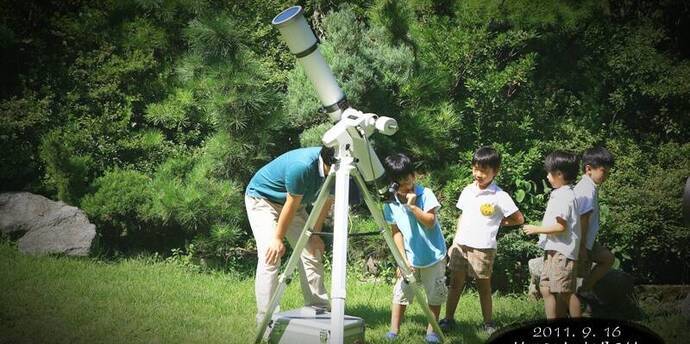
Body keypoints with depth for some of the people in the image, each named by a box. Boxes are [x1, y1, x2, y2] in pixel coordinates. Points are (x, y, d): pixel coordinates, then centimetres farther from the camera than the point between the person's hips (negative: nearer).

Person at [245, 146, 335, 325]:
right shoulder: (301, 166, -38)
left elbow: (326, 201, -4)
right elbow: (292, 205, -28)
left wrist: (315, 234, -5)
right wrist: (278, 239, -18)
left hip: (295, 202, 7)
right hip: (261, 199, -7)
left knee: (313, 254, -1)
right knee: (270, 257, -18)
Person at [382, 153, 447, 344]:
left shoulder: (425, 194, -14)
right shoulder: (390, 204, -7)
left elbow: (431, 222, -18)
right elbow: (397, 232, -2)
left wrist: (413, 206, -27)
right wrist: (403, 258, -8)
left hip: (433, 256, -2)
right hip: (410, 258, 2)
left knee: (434, 294, 7)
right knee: (401, 292, 2)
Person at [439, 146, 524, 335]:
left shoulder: (500, 196, -10)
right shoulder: (467, 190, 6)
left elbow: (519, 219, -5)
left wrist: (498, 222, -1)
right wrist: (455, 241, 11)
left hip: (483, 248, -4)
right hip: (461, 245, 4)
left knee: (484, 286, 7)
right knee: (455, 283, 9)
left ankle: (488, 323, 20)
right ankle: (448, 319, 18)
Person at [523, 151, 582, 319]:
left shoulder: (564, 196, -17)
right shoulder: (560, 194, 14)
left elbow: (560, 226, -22)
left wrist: (537, 229, -14)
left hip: (562, 251, -11)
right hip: (553, 250, 11)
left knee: (565, 292, -5)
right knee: (546, 289, 13)